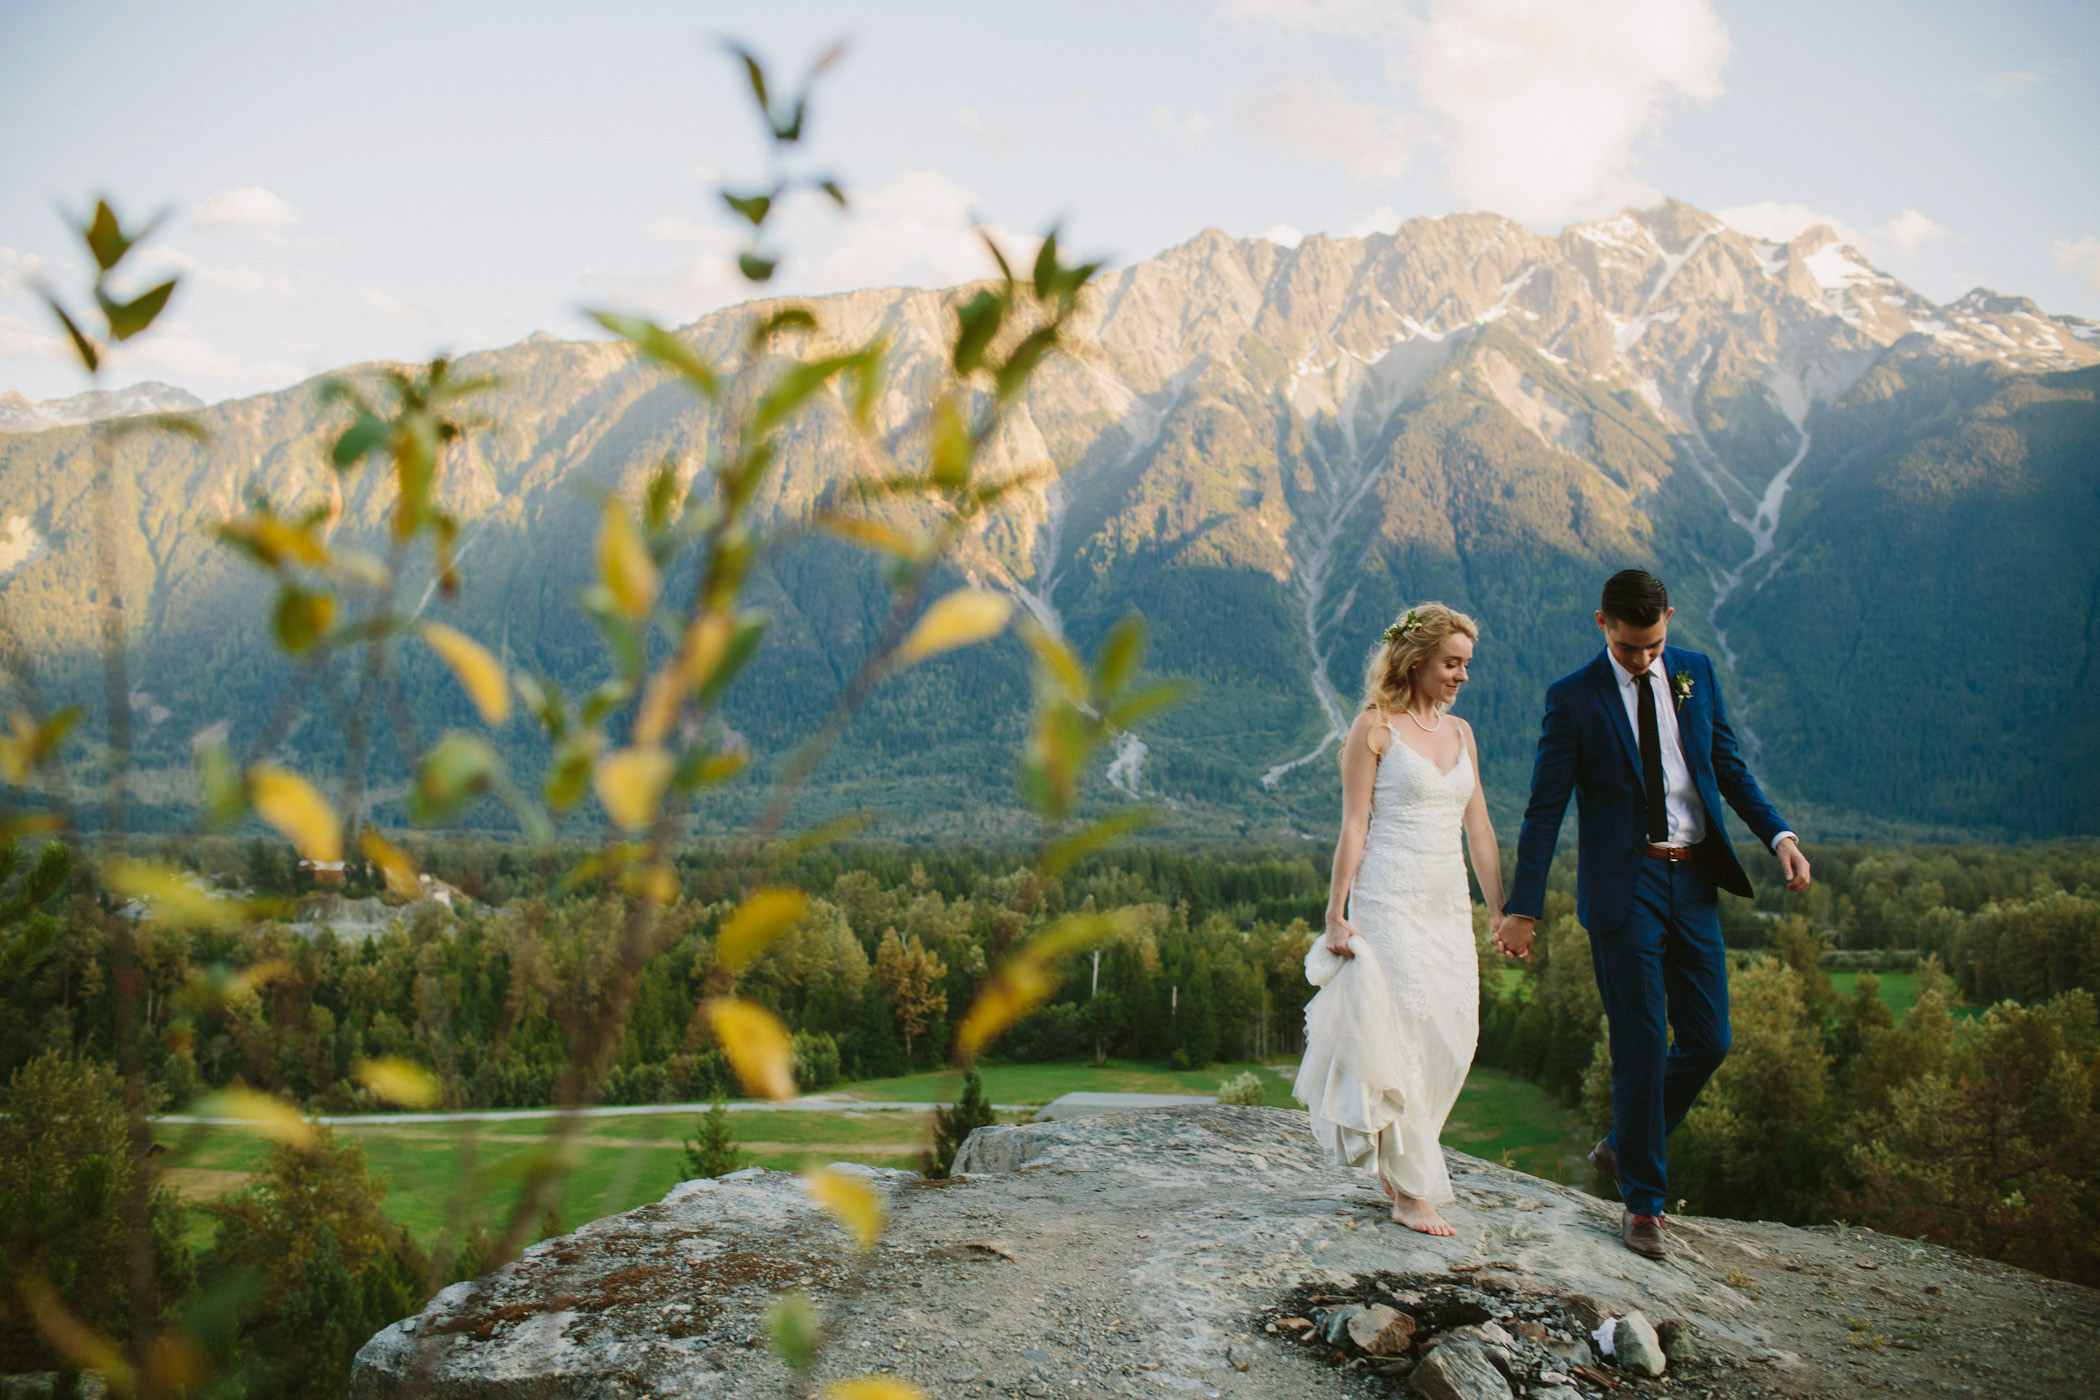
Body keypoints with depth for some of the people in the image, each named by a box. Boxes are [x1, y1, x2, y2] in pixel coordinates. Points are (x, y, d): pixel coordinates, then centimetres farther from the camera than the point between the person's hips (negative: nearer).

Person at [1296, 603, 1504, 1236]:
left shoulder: (1460, 732, 13)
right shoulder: (1375, 727, -5)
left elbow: (1479, 830, 15)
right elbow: (1353, 827, -7)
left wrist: (1502, 914, 13)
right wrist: (1336, 916, -10)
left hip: (1449, 904, 6)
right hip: (1390, 900, -6)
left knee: (1454, 1039, 5)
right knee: (1404, 1039, -7)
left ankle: (1396, 1160, 24)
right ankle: (1414, 1191, 1)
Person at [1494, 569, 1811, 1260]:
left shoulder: (1695, 672, 7)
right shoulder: (1573, 698, -6)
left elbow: (1728, 763, 15)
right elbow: (1545, 808, -6)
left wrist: (1778, 834, 1)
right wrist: (1522, 909, -7)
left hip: (1694, 879, 5)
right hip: (1623, 885, -5)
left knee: (1708, 1040, 7)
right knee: (1642, 1045, -2)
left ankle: (1624, 1144, 30)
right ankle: (1643, 1200, 14)